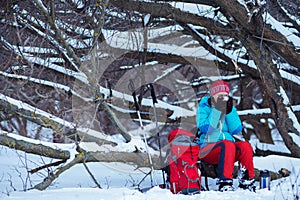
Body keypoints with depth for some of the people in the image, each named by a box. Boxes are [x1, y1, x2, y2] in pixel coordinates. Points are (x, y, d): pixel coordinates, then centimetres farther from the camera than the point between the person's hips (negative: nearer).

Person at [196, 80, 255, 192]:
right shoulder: (204, 108, 4)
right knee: (228, 144, -36)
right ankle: (224, 183, -45)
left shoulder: (230, 108, 16)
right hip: (207, 149, -4)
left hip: (228, 147, 4)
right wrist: (217, 110, -16)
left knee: (245, 146, -27)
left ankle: (247, 182, -26)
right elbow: (205, 129, -13)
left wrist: (229, 112, -7)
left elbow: (236, 130, 2)